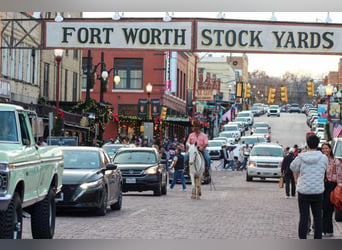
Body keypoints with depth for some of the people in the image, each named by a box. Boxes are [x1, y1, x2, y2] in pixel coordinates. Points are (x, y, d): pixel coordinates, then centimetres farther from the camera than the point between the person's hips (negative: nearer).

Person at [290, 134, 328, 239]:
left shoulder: (301, 157, -9)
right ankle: (318, 238, 15)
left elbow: (293, 167, 7)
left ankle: (302, 239, 6)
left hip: (303, 191, -1)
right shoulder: (323, 158, -6)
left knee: (303, 217, 4)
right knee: (317, 217, 11)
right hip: (318, 191, 1)